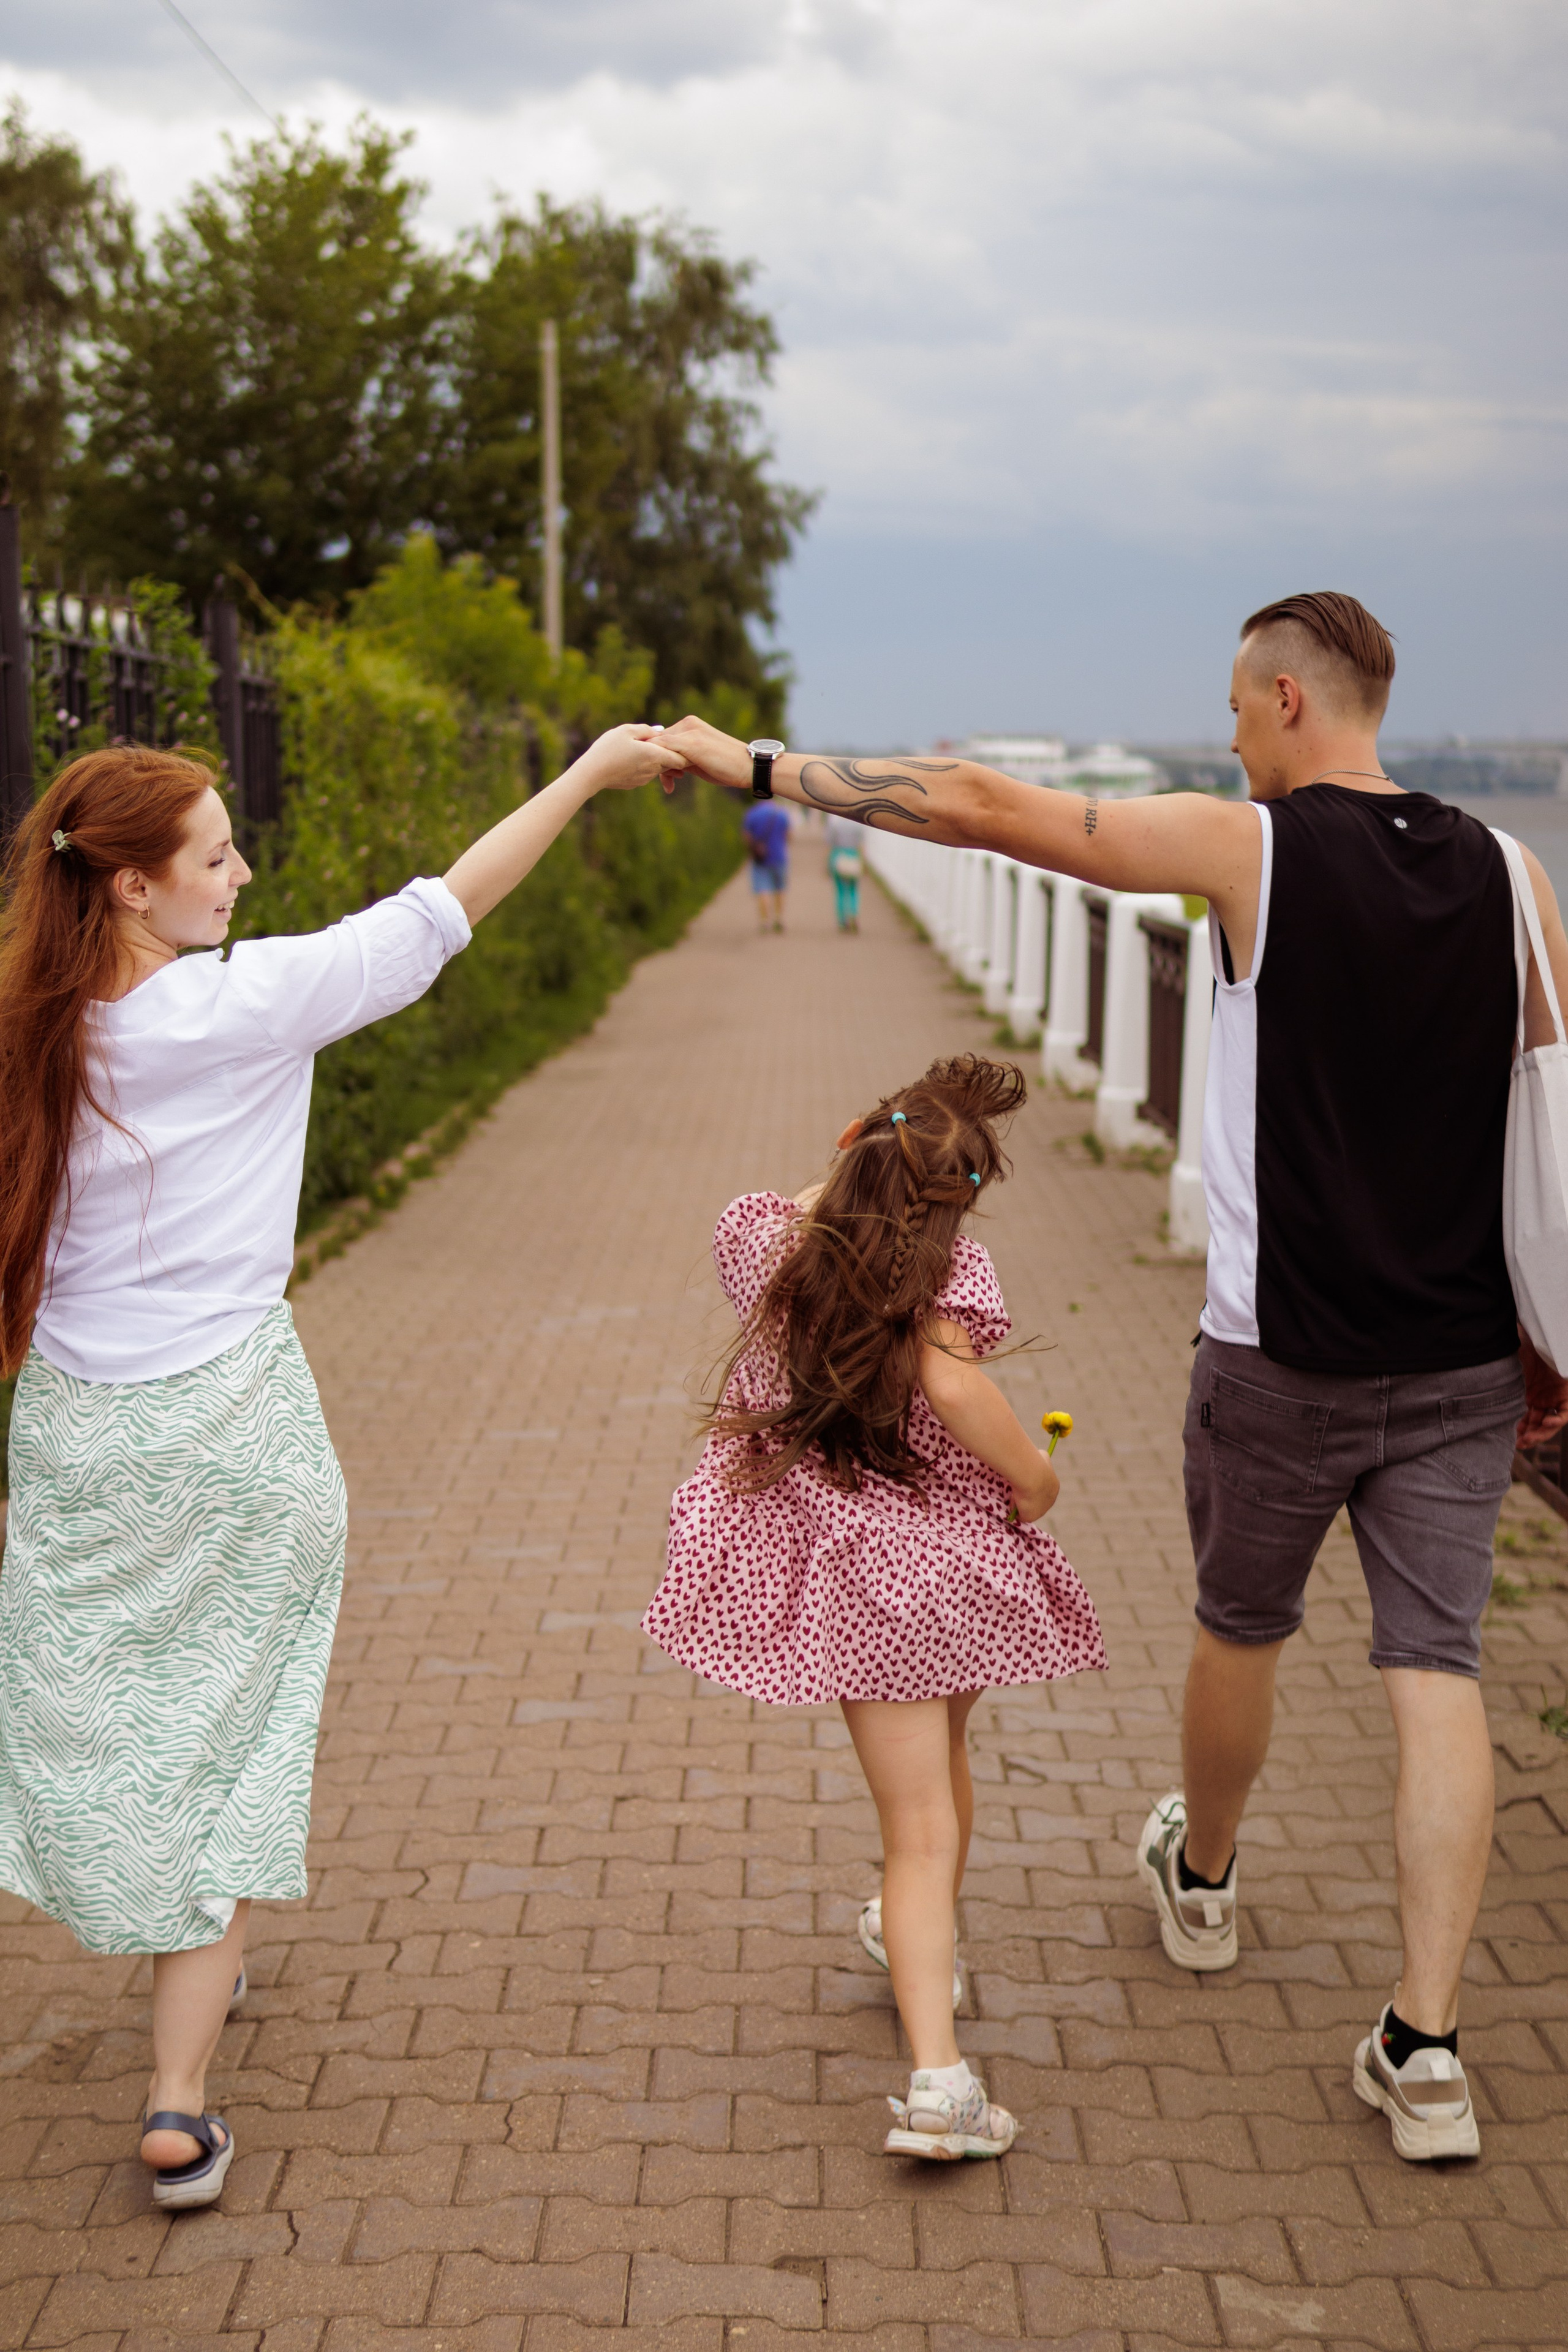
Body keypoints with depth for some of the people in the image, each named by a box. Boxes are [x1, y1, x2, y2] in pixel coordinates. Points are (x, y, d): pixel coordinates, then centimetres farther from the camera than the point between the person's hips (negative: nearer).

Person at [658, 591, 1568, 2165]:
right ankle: (1425, 2046, 2)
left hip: (1282, 1362, -3)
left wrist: (755, 766, -3)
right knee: (1436, 1671, 5)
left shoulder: (1248, 848, -12)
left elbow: (981, 807, -11)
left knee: (1242, 1629, 20)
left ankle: (1199, 1880, 46)